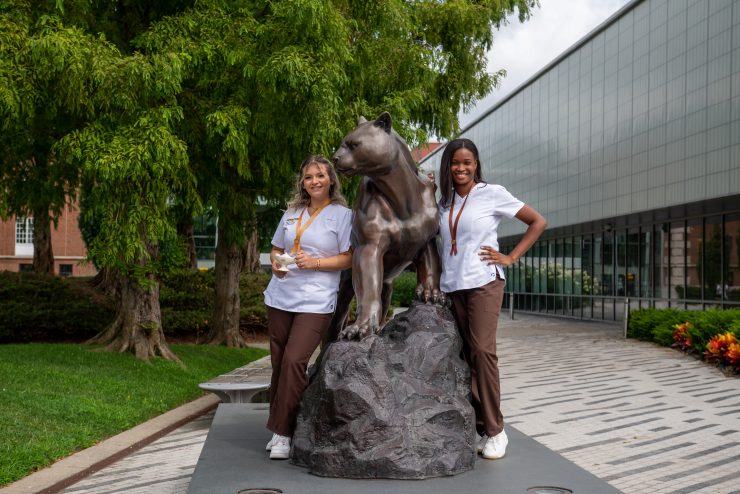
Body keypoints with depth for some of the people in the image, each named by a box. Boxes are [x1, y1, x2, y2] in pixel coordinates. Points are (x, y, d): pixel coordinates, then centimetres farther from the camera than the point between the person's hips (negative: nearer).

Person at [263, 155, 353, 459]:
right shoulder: (292, 213, 15)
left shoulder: (343, 214, 0)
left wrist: (315, 262, -17)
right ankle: (279, 429, 18)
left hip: (315, 302, -5)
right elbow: (276, 247, 22)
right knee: (279, 363, 6)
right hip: (280, 297, 5)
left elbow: (349, 259, -5)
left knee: (294, 360, -17)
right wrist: (276, 262, -1)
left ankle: (283, 434, -8)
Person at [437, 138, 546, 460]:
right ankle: (479, 427, 8)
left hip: (484, 282, -5)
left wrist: (511, 258, -3)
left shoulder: (492, 194, 1)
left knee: (482, 350, -14)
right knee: (467, 355, 3)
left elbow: (538, 222, 2)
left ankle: (495, 430, -5)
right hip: (452, 286, 5)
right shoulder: (443, 201, 15)